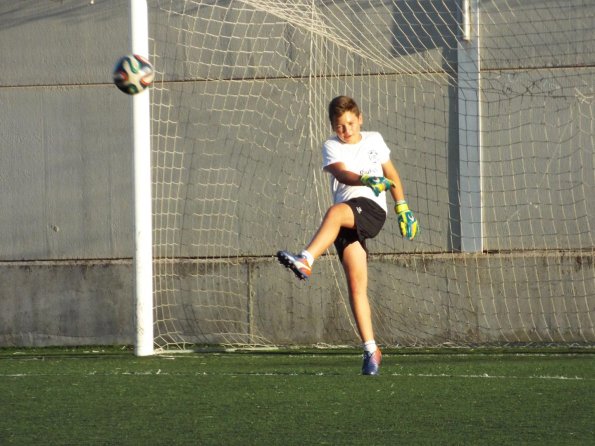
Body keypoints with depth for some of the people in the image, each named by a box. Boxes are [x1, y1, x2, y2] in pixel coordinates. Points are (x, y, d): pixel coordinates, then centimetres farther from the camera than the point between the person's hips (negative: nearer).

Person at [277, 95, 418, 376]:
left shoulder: (375, 140, 16)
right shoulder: (331, 147, 9)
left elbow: (391, 174, 31)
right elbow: (341, 173, -12)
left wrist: (402, 207, 28)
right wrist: (366, 179, -32)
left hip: (372, 209, -1)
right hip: (346, 224, 1)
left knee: (336, 212, -36)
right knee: (356, 285, -8)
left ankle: (306, 261, -49)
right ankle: (371, 350, -5)